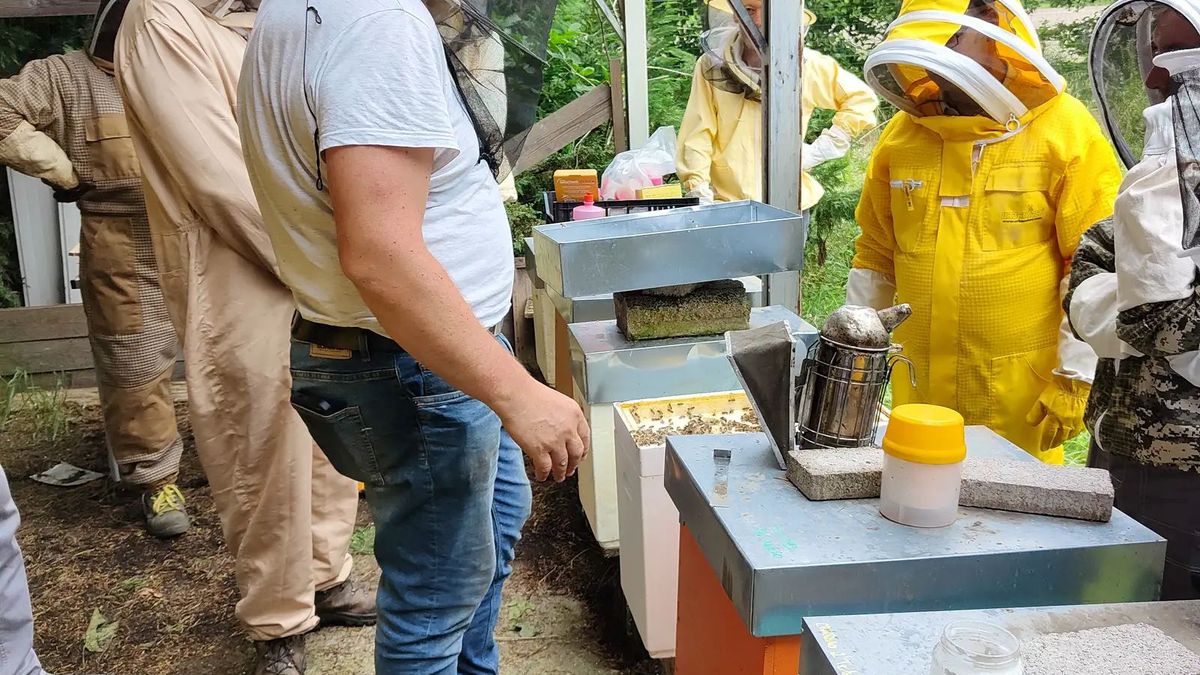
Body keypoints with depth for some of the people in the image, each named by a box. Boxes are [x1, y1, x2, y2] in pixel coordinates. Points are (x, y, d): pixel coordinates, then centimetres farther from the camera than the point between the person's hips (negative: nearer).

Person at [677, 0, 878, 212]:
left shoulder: (806, 65, 0)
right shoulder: (712, 65, -1)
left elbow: (861, 98, 9)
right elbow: (697, 134, -4)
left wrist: (821, 149, 1)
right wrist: (698, 192, -15)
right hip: (725, 204, -1)